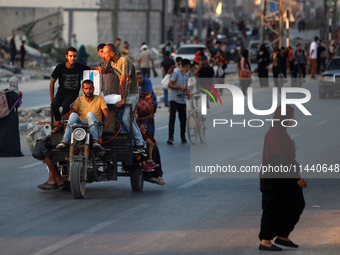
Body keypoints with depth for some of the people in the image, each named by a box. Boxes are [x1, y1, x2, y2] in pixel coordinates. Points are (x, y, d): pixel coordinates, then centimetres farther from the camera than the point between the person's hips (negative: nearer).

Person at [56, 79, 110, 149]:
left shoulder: (100, 99, 8)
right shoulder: (79, 100, 11)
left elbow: (106, 114, -5)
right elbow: (69, 113, -3)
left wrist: (106, 122, -30)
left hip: (95, 128, -2)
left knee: (90, 114, -30)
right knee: (73, 115, -25)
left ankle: (95, 141, -40)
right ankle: (65, 141, -34)